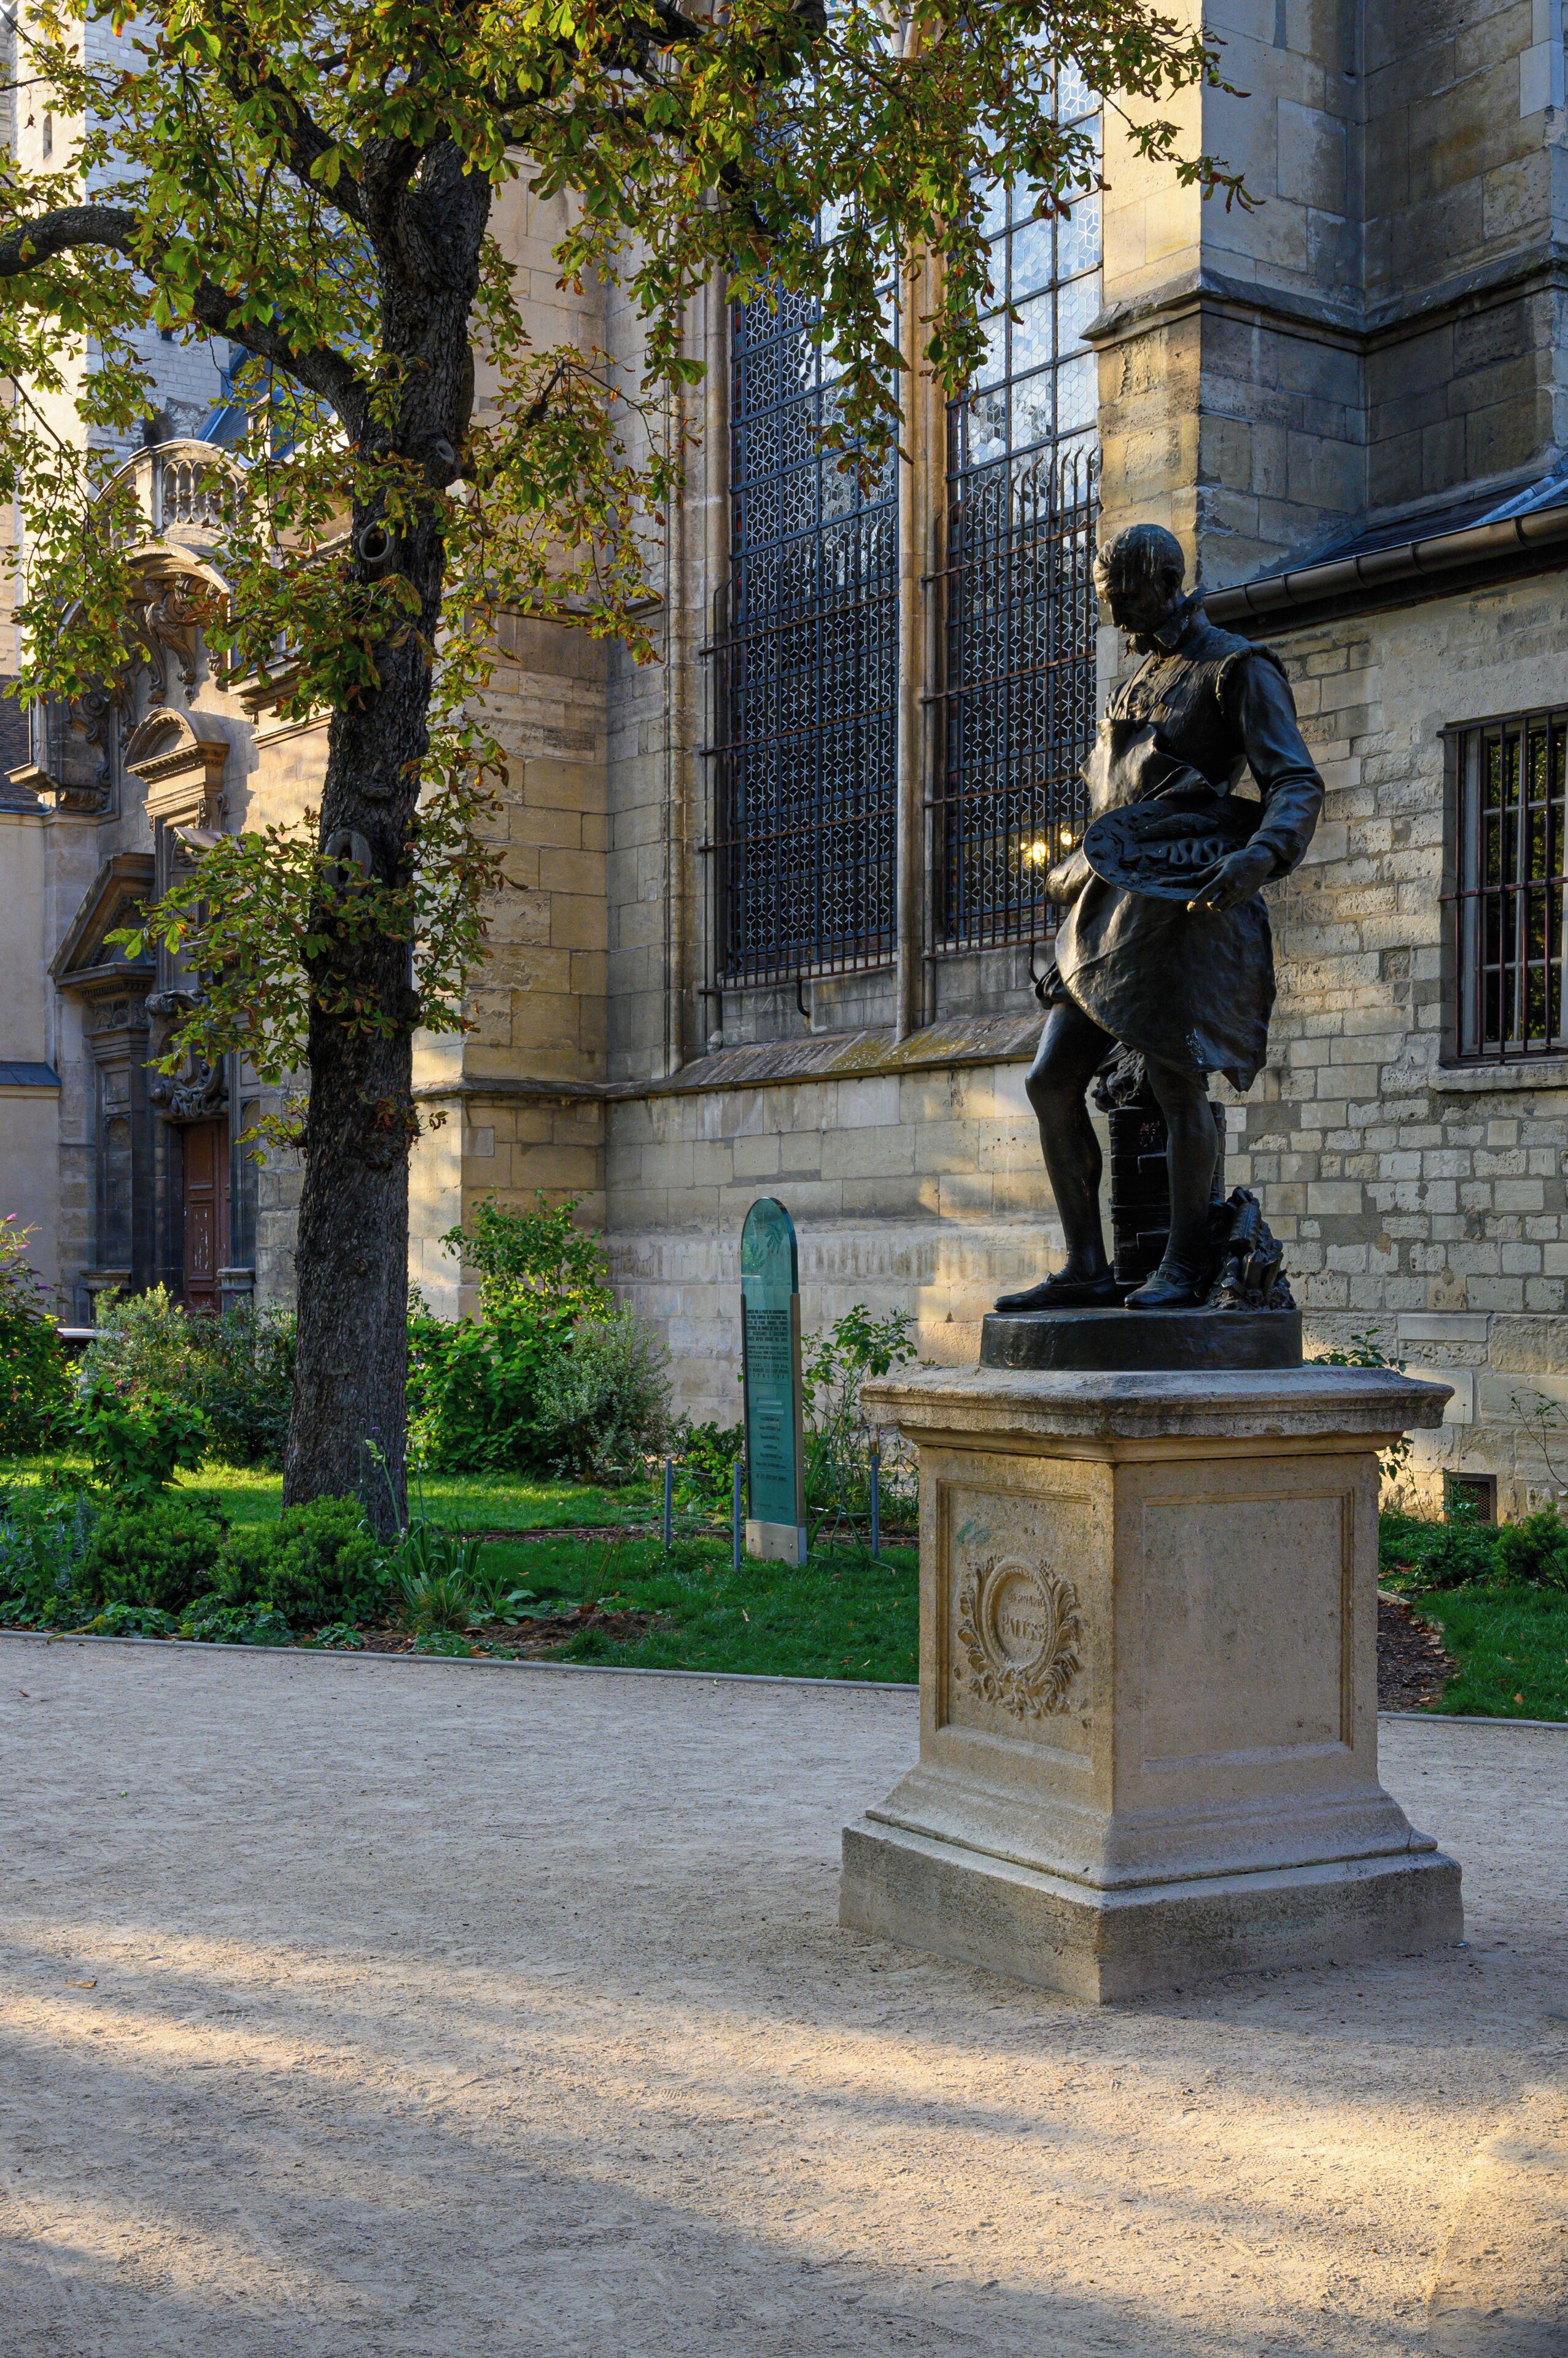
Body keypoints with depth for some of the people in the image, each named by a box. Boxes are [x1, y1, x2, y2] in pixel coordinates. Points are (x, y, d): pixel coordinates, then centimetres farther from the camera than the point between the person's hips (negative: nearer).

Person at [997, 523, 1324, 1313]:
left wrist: (1260, 857, -29)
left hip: (1182, 906, -8)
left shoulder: (1239, 669, -1)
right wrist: (1074, 874, 40)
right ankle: (1085, 1269, 6)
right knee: (1051, 1083, 1)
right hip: (1113, 906, 8)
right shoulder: (1139, 684, 24)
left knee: (1176, 1087, -7)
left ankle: (1184, 1268, 7)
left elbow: (1297, 785, -12)